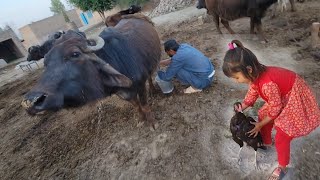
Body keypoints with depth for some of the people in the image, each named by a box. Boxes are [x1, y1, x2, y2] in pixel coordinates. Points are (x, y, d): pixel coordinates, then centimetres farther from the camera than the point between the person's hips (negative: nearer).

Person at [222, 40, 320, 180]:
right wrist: (240, 109, -8)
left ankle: (282, 168, 22)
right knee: (262, 116, 16)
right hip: (281, 97, 9)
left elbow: (275, 108, -25)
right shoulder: (255, 75, -14)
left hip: (295, 101, -8)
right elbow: (252, 93, 2)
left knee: (281, 138, -4)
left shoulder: (267, 84, -40)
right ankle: (266, 142, 43)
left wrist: (260, 124, -11)